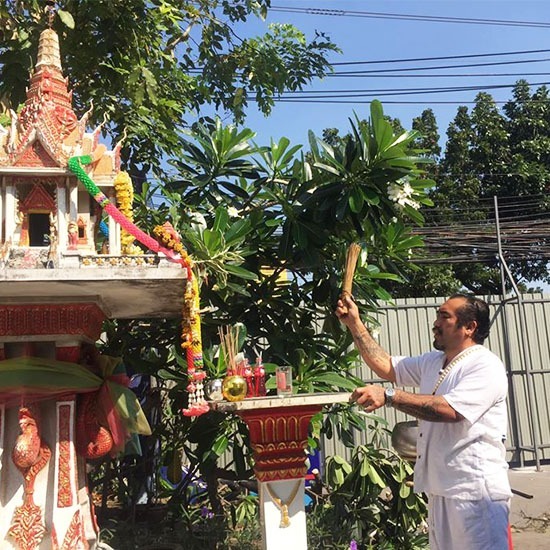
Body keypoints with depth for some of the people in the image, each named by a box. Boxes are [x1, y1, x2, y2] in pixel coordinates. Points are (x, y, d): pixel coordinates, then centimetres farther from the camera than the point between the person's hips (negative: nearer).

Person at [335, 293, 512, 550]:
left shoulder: (486, 366, -13)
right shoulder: (432, 362, 13)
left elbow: (449, 409, -26)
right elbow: (386, 366, 16)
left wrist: (389, 396, -29)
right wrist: (354, 323, 12)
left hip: (476, 492, -8)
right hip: (440, 490, 8)